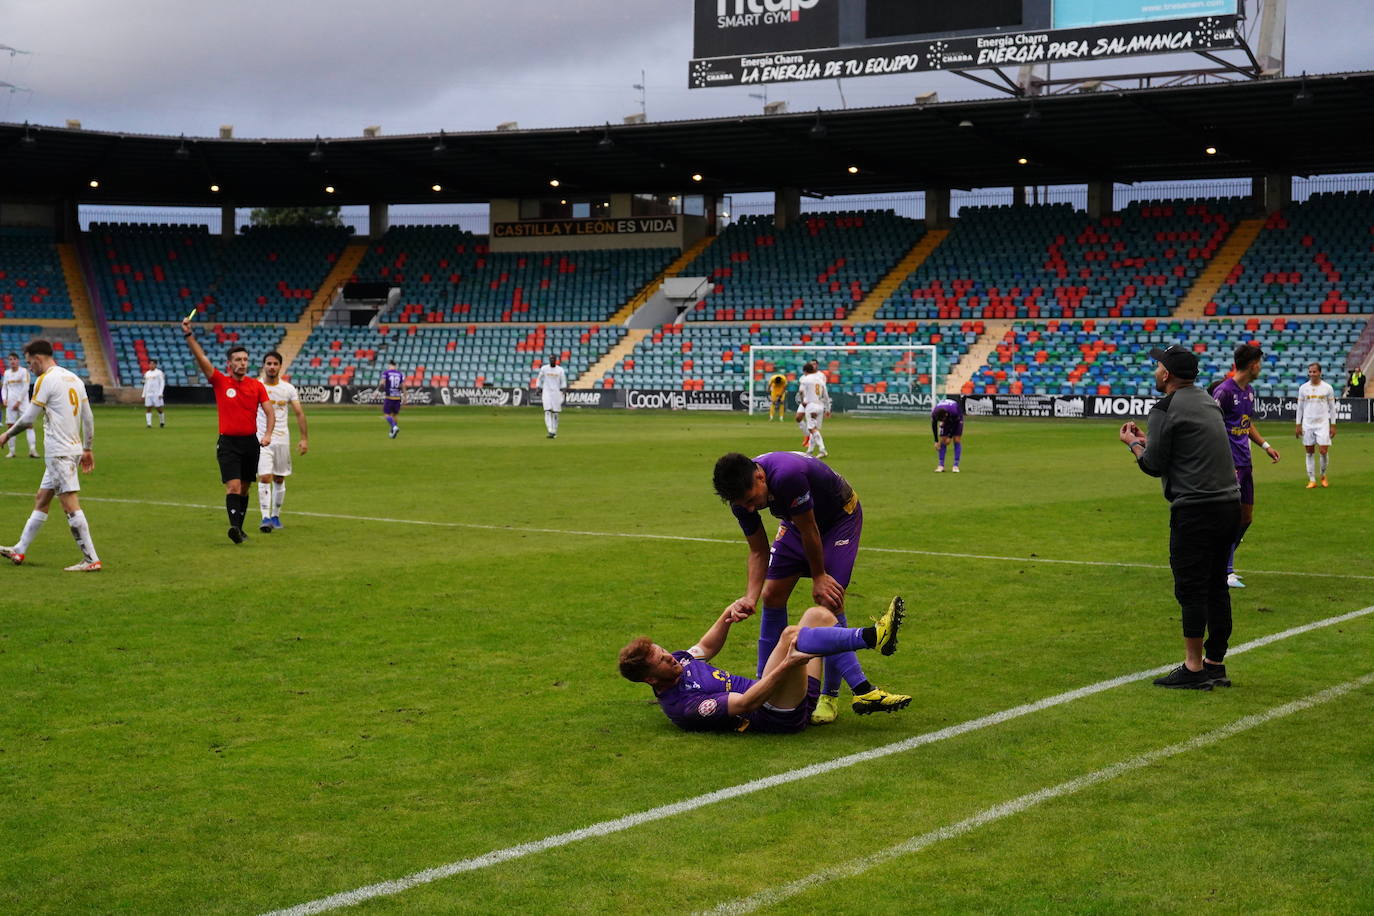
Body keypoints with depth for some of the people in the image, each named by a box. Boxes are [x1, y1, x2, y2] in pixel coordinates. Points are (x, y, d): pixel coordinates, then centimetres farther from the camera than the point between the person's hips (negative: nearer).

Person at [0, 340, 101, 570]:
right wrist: (87, 449, 21)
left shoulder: (45, 380, -11)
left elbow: (28, 419, -9)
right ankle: (19, 551, 26)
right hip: (74, 447, 9)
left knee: (70, 504, -9)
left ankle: (91, 560, -11)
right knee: (41, 499, 17)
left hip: (59, 452, -9)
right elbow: (88, 418, 14)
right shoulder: (74, 378, 13)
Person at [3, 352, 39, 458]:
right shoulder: (7, 373, 12)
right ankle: (11, 451, 6)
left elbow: (25, 388, -8)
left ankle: (32, 449, -16)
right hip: (10, 403, 5)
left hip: (22, 402, -4)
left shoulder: (24, 371, -3)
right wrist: (4, 399, -1)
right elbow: (5, 387, 17)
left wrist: (18, 401, -12)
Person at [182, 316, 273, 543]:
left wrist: (267, 434, -16)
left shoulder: (256, 386, 3)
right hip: (228, 442, -3)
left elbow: (270, 412, 0)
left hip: (250, 441, 3)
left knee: (244, 488, 11)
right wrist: (189, 335, -22)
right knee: (233, 485, -17)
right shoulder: (220, 382, -1)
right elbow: (201, 358, -11)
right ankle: (234, 526, -28)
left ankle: (239, 528, 21)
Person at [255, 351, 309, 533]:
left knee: (279, 479, 9)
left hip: (282, 439, 3)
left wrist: (304, 438, 0)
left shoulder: (288, 388, 3)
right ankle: (265, 518, -15)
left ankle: (275, 516, 22)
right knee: (265, 478, -14)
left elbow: (299, 414, 7)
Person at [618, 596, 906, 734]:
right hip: (782, 717, -10)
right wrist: (787, 665, -35)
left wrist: (726, 617, 9)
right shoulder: (680, 705, -19)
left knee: (818, 615, 6)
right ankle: (872, 636, -27)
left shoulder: (676, 664, 9)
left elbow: (706, 647, 30)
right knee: (791, 635, -30)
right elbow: (744, 703, -26)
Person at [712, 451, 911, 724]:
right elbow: (758, 551, -8)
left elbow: (809, 530, -27)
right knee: (772, 596, 1)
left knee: (829, 601, -17)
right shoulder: (742, 497, -19)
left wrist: (819, 577, -13)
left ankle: (830, 696, -12)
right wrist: (750, 598, -22)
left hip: (841, 515, -6)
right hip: (797, 521, 7)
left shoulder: (787, 475, -42)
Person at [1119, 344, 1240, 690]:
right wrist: (1147, 440, 27)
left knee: (1191, 589, -4)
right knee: (1216, 587, 13)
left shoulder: (1166, 410, -10)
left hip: (1195, 509, -9)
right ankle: (1215, 665, 19)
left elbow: (1154, 465, -7)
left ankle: (1194, 669, -2)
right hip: (1229, 503, 9)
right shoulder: (1207, 401, 16)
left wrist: (1133, 444, 11)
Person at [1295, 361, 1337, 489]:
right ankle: (1312, 480, 9)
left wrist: (1333, 425, 1)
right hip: (1307, 424, 2)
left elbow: (1332, 407, 5)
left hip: (1323, 423, -2)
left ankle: (1323, 475, 16)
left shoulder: (1327, 388, 0)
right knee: (1309, 452, 3)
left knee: (1323, 451, -8)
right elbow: (1300, 407, 9)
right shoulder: (1303, 388, 4)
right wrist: (1298, 425, 5)